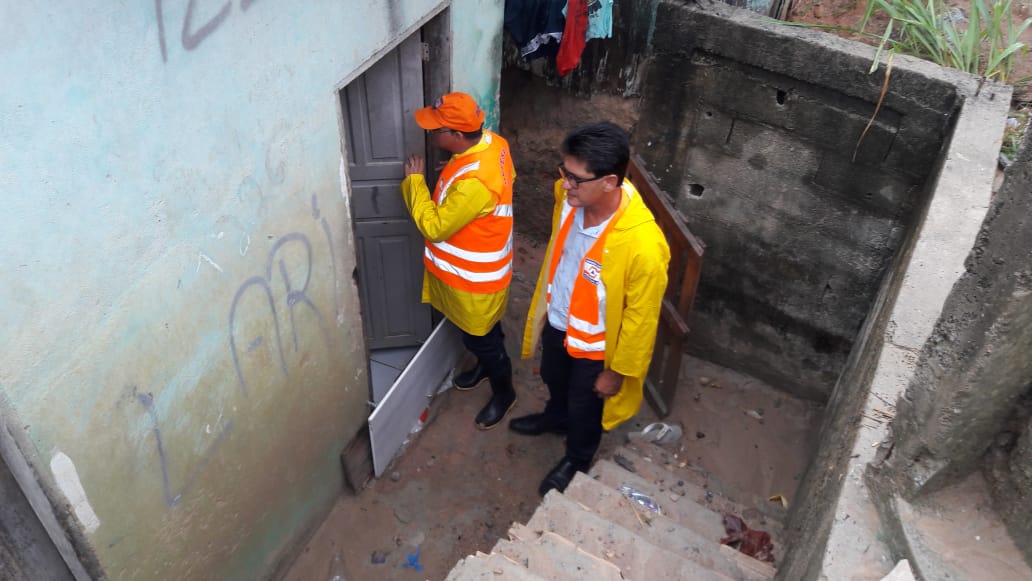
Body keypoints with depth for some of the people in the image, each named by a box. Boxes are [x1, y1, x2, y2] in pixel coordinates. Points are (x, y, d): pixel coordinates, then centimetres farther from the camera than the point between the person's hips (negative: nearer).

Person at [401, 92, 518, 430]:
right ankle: (484, 366, 57)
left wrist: (414, 180, -18)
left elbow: (434, 227, -28)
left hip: (475, 278, -9)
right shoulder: (490, 142, -10)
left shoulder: (474, 182, -39)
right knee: (476, 333, 31)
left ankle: (504, 394, 38)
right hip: (470, 269, 9)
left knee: (482, 337, 14)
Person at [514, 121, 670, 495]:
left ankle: (577, 460, 55)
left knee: (585, 405, 24)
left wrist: (617, 371, -13)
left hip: (595, 343, -6)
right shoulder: (570, 195, -21)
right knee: (554, 380, 34)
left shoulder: (643, 245, -41)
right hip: (556, 318, 6)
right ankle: (556, 417, 68)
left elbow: (641, 318, -25)